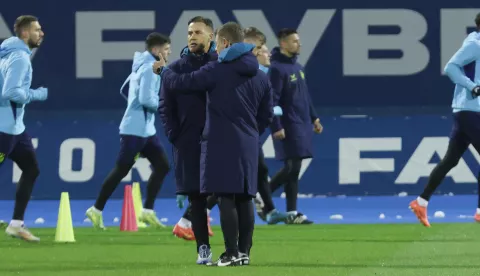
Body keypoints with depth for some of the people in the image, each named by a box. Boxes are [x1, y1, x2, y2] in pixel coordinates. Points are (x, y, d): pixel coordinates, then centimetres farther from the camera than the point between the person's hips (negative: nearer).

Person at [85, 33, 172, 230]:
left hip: (146, 130, 10)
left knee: (162, 165, 6)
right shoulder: (150, 68, -15)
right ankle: (96, 210, 3)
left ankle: (148, 211, 7)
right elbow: (146, 99, -23)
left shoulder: (144, 66, 15)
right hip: (135, 130, -10)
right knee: (121, 170, -5)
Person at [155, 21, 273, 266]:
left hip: (222, 144, -6)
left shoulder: (216, 70, -8)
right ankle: (244, 251, 9)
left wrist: (162, 70, 16)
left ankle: (232, 254, -10)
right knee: (244, 198, 9)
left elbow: (179, 83, -4)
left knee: (226, 198, -6)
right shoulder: (260, 76, 11)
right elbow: (267, 115, 16)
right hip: (248, 145, 6)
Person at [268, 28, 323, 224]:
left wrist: (314, 118, 20)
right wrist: (276, 127, -20)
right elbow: (272, 100, -16)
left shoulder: (297, 67, 15)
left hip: (302, 125, 8)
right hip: (288, 126, -8)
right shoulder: (277, 68, -12)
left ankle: (292, 213, 9)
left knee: (293, 168, 7)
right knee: (291, 168, -11)